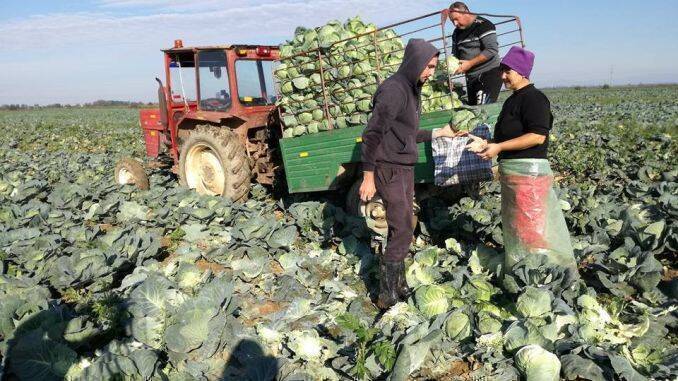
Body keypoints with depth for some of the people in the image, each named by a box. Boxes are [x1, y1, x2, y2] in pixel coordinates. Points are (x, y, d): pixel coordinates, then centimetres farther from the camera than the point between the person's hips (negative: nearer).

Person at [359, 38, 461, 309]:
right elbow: (372, 133, -20)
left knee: (401, 229, 12)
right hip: (389, 170, -9)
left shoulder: (412, 89, 13)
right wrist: (368, 176, -21)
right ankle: (388, 296, 3)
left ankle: (398, 286, 23)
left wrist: (438, 133, 20)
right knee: (402, 232, -7)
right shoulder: (393, 89, -16)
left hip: (406, 169, 9)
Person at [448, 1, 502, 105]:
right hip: (471, 77, 8)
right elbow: (455, 54, 21)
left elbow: (492, 50, -18)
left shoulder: (483, 25, -10)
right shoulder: (457, 33, 13)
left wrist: (470, 63, -20)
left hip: (489, 74, -8)